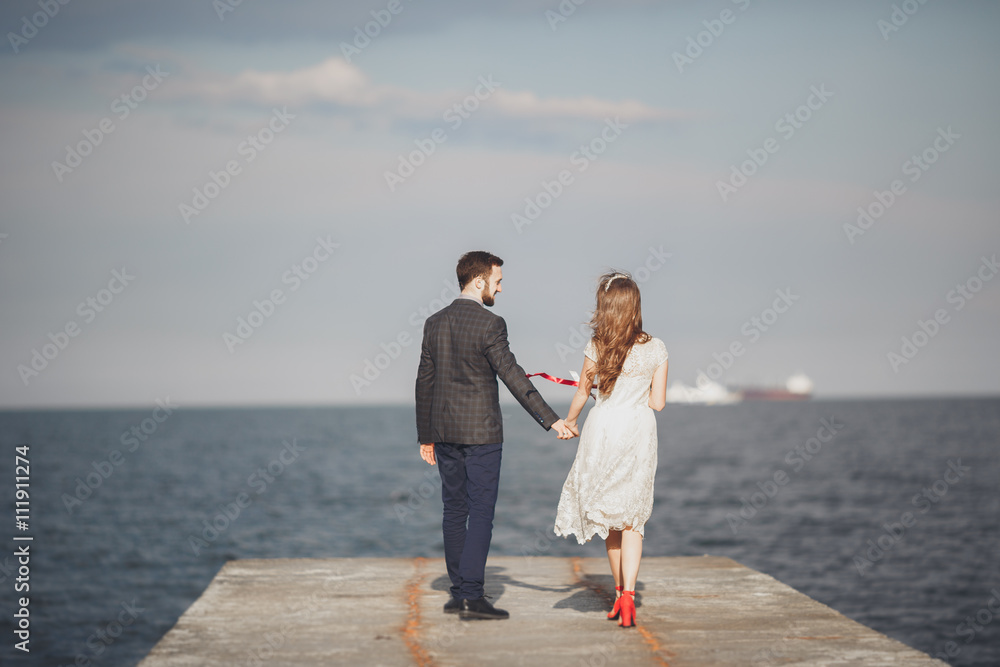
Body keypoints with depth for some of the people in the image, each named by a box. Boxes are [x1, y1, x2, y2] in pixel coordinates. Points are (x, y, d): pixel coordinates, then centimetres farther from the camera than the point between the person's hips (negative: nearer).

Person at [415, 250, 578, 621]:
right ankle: (471, 595, -8)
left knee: (454, 511, 11)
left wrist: (426, 436, 17)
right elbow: (513, 377, -17)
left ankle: (459, 592, 16)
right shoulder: (489, 324, -12)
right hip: (481, 431, -6)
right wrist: (552, 420, -15)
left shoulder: (434, 323, 8)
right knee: (481, 511, -3)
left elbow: (425, 381, 10)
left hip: (444, 430, 6)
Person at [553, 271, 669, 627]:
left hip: (603, 429, 0)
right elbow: (658, 402, 0)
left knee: (609, 515, 15)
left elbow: (582, 392, 6)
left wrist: (568, 421, 25)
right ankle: (628, 593, -11)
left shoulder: (596, 347, -7)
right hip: (639, 431, 1)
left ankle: (620, 591, 24)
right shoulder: (655, 348, -3)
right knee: (632, 517, 5)